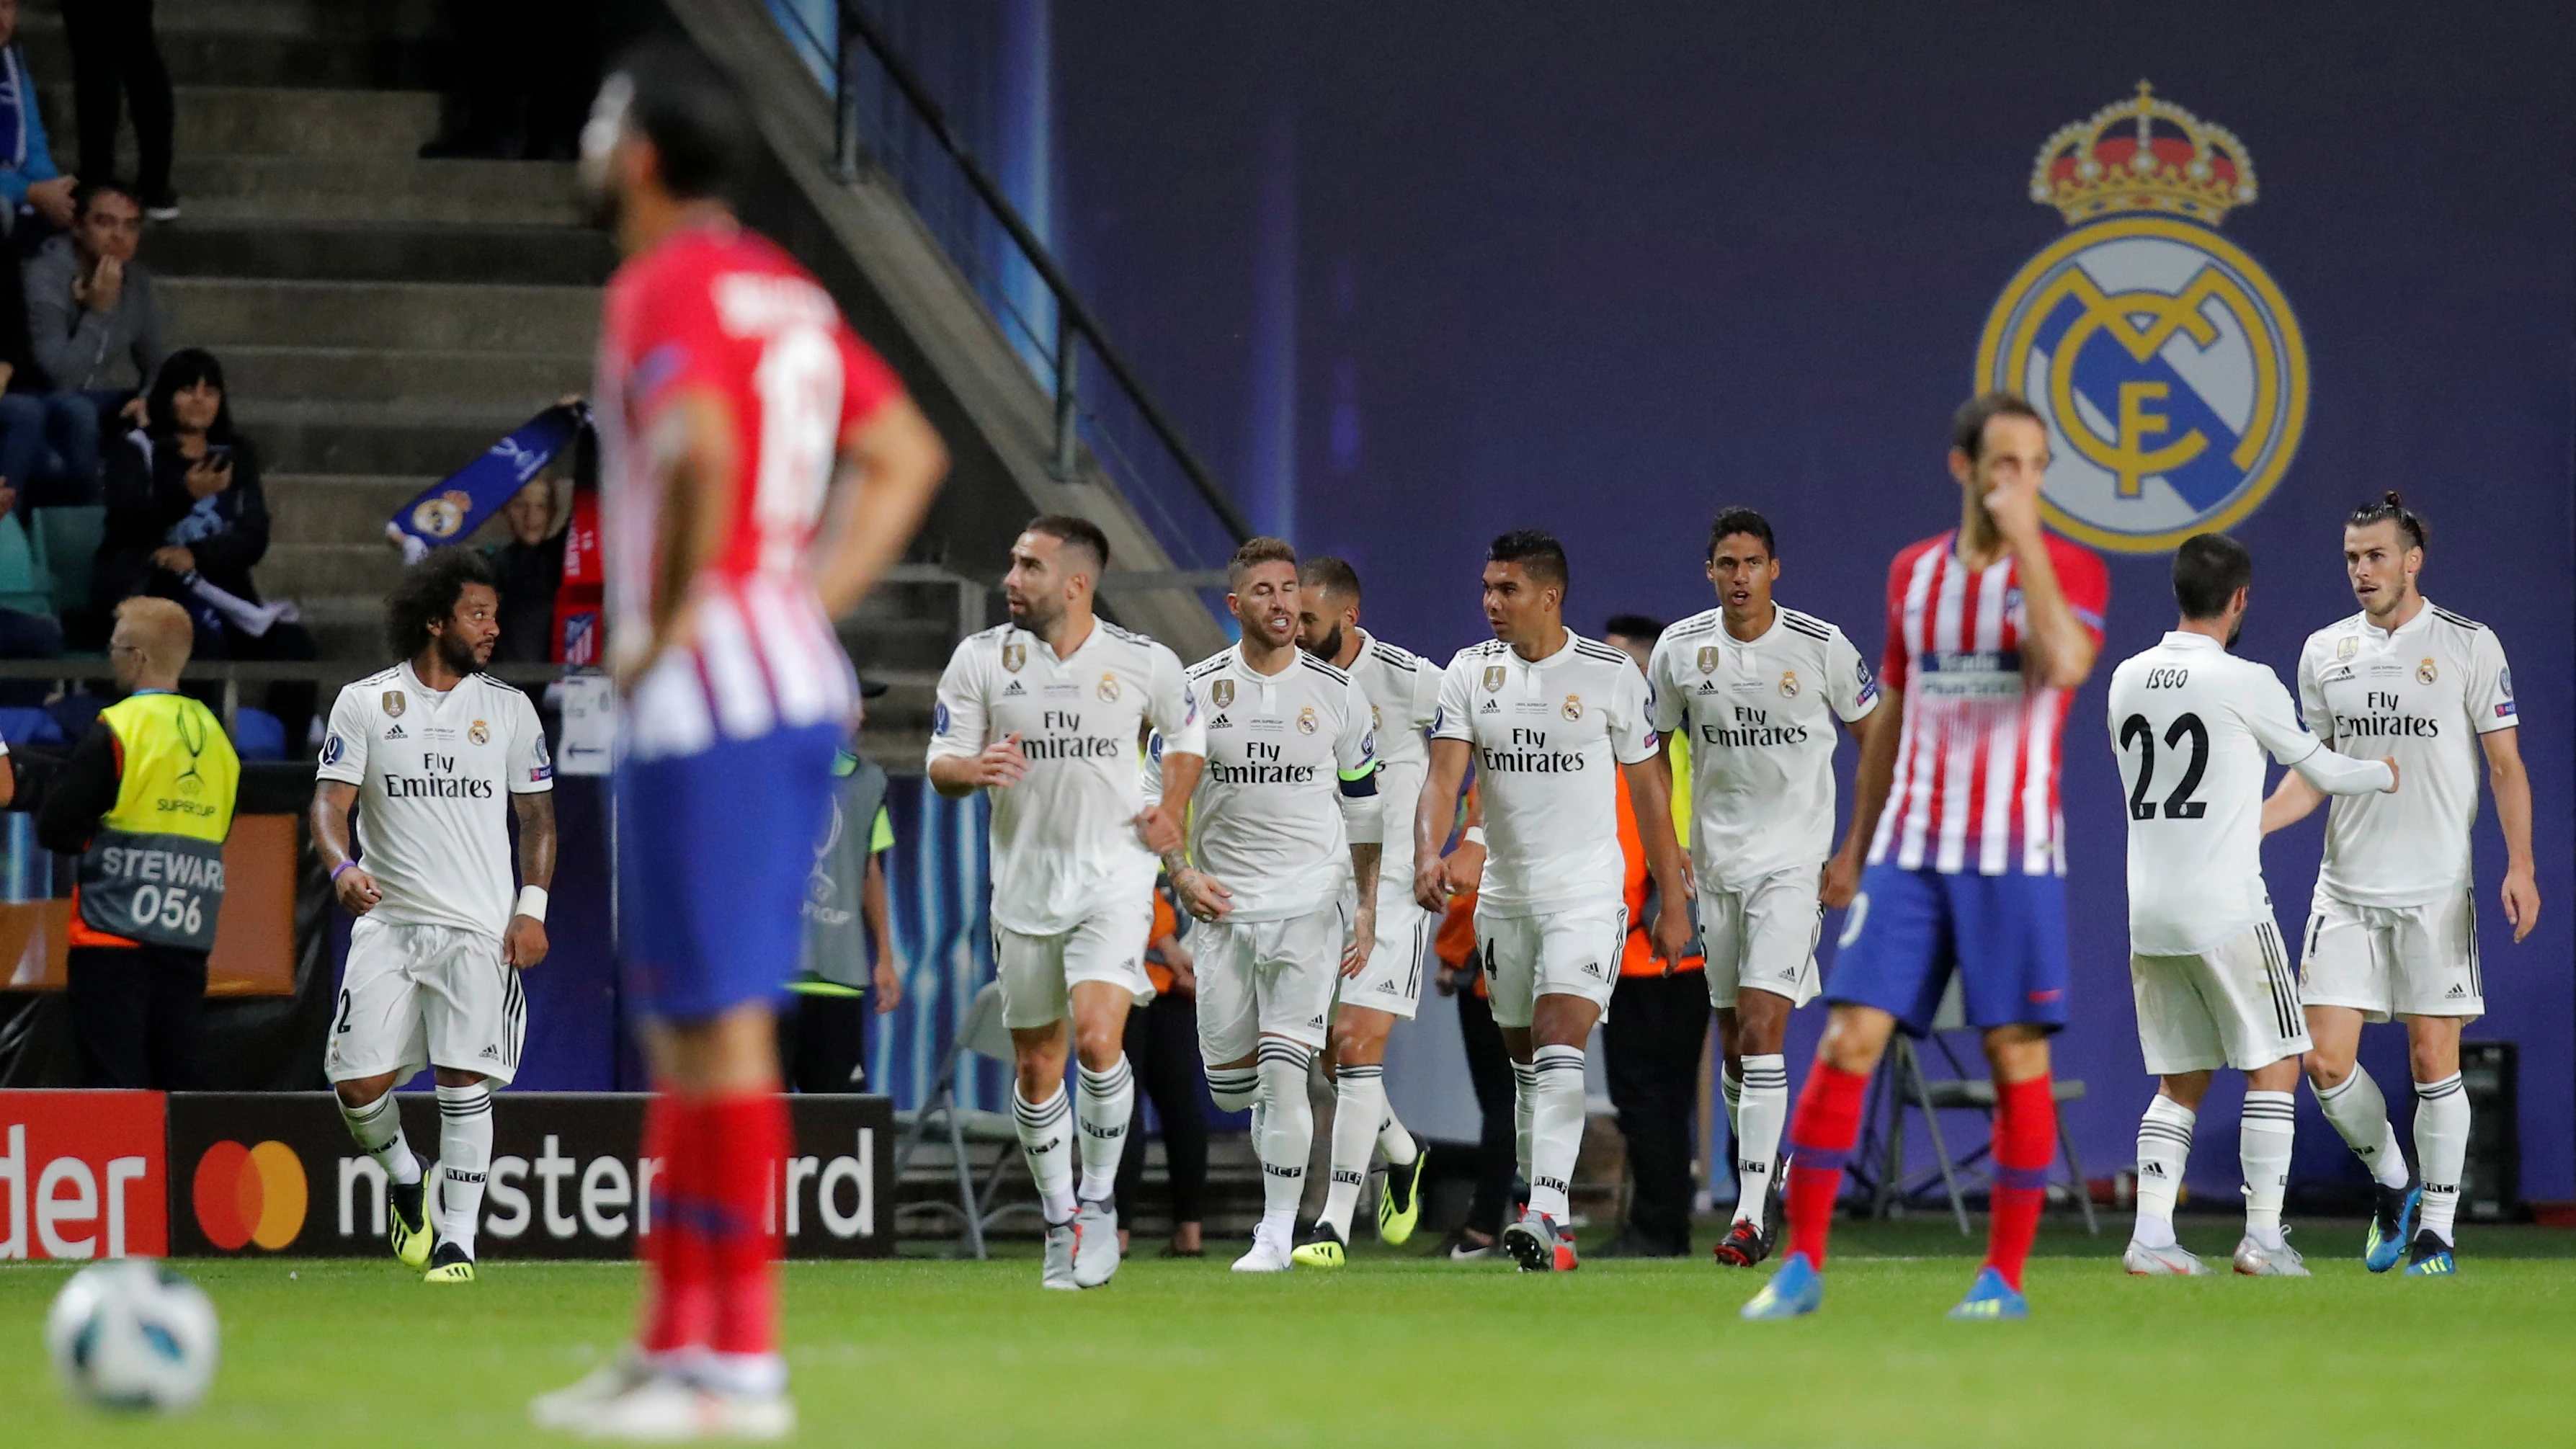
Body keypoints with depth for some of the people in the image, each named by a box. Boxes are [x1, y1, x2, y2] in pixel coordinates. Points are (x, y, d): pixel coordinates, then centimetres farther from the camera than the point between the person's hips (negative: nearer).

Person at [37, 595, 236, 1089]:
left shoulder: (116, 731, -9)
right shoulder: (216, 735, 9)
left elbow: (53, 829, -8)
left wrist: (94, 837, 10)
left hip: (114, 941, -6)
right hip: (189, 947, 6)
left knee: (112, 1085, -6)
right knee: (177, 1082, 8)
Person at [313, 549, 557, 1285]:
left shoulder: (509, 707, 8)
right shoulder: (364, 702, 4)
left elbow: (537, 813, 12)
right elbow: (331, 799, -1)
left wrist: (532, 908, 1)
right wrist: (343, 868, -21)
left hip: (479, 925, 0)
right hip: (387, 919, 0)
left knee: (464, 1080, -11)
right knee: (357, 1084, -7)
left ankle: (458, 1238, -3)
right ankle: (404, 1181, 23)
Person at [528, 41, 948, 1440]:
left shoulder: (663, 291, -11)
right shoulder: (785, 289, 17)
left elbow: (701, 449, -29)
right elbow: (905, 454, 21)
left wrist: (667, 622, -17)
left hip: (705, 697, -9)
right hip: (801, 685, 9)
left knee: (722, 1018, -7)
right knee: (682, 1019, 14)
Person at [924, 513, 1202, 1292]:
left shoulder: (1144, 663, -3)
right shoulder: (980, 658, -1)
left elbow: (1186, 734, 16)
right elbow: (941, 763, 1)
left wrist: (1170, 816, 5)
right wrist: (973, 769, -21)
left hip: (1115, 877, -3)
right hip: (1025, 882, 3)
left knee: (1097, 1037, -20)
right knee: (1036, 1062, 7)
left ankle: (1098, 1202, 0)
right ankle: (1059, 1223, 24)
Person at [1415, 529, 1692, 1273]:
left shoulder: (1611, 673, -5)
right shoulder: (1470, 672, 2)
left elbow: (1649, 787, 2)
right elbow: (1444, 774, -7)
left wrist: (1673, 899, 3)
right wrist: (1428, 854, -27)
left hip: (1587, 895, -4)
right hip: (1506, 895, 4)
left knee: (1559, 1046, -18)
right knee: (1525, 1057, 13)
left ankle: (1548, 1220, -28)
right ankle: (1539, 1198, 28)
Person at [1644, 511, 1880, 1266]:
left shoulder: (1821, 646, -7)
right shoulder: (1680, 649, 1)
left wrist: (1855, 853, -2)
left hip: (1794, 859, -4)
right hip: (1716, 862, 4)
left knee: (1762, 1027, -16)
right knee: (1733, 1042, 9)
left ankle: (1752, 1216, -18)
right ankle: (1764, 1179, 28)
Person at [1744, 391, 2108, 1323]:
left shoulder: (2069, 571, -1)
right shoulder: (1914, 573, 11)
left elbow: (2066, 662, -23)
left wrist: (2024, 542, -19)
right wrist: (1856, 843, 21)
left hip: (2014, 854, -3)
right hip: (1909, 850, 3)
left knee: (2017, 1054, -3)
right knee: (1849, 1040, -5)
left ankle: (2004, 1276, 6)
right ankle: (1801, 1265, 0)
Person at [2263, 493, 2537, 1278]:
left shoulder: (2470, 646, -2)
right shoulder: (2324, 652, 9)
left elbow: (2506, 766, 0)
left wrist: (2520, 866, -10)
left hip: (2436, 890, -3)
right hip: (2345, 889, 3)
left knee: (2433, 1061, -2)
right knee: (2326, 1061, -3)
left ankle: (2435, 1232, 9)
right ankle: (2394, 1187, 20)